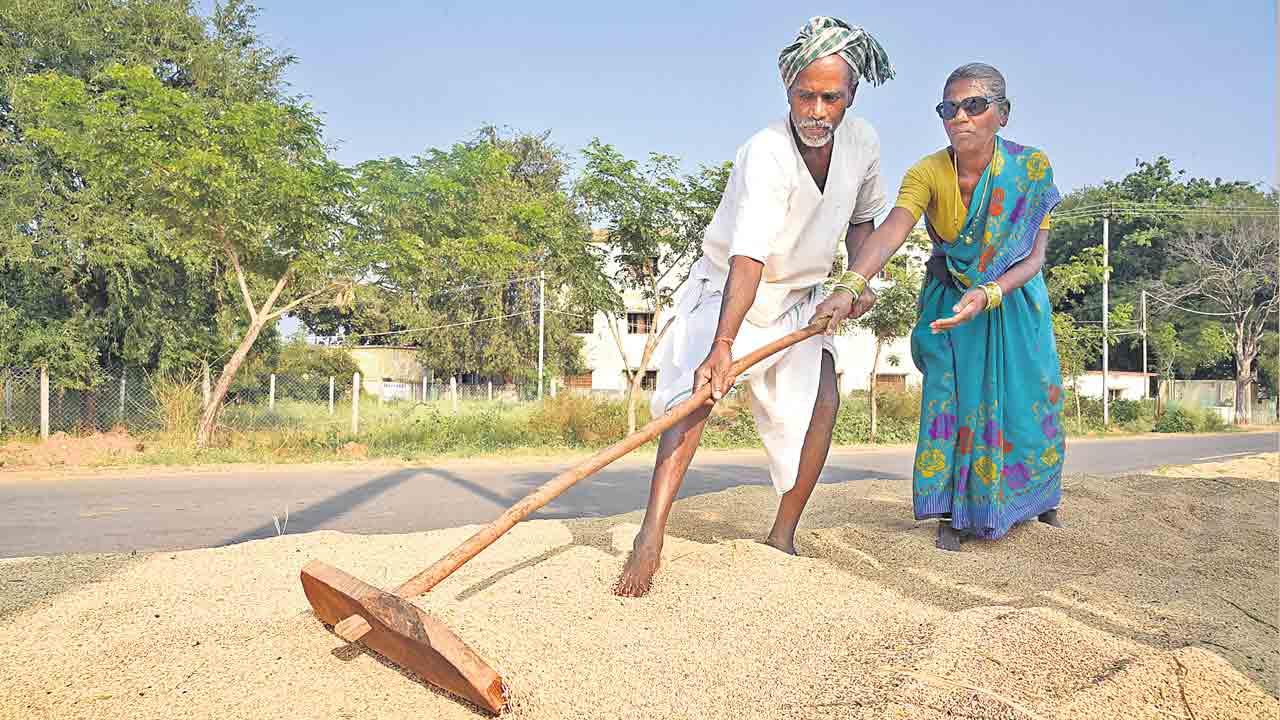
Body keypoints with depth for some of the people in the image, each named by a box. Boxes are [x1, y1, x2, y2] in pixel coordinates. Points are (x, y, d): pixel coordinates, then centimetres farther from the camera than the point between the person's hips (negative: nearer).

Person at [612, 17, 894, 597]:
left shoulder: (861, 141, -8)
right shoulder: (765, 154, -29)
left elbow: (860, 215, 13)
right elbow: (748, 259, -41)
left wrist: (859, 281, 1)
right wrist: (722, 347, -50)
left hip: (798, 298, 5)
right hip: (725, 289, -5)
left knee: (822, 396, -14)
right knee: (700, 389, -26)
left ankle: (783, 537, -3)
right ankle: (651, 534, -30)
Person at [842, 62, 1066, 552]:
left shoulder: (1031, 168, -20)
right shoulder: (928, 173, -22)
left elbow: (1035, 256, -22)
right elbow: (890, 231, -40)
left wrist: (988, 293, -41)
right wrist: (851, 283, -59)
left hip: (1015, 300, 1)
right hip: (950, 299, 0)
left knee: (1029, 398, 5)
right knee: (952, 399, -9)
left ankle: (1040, 497, 32)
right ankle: (951, 513, 7)